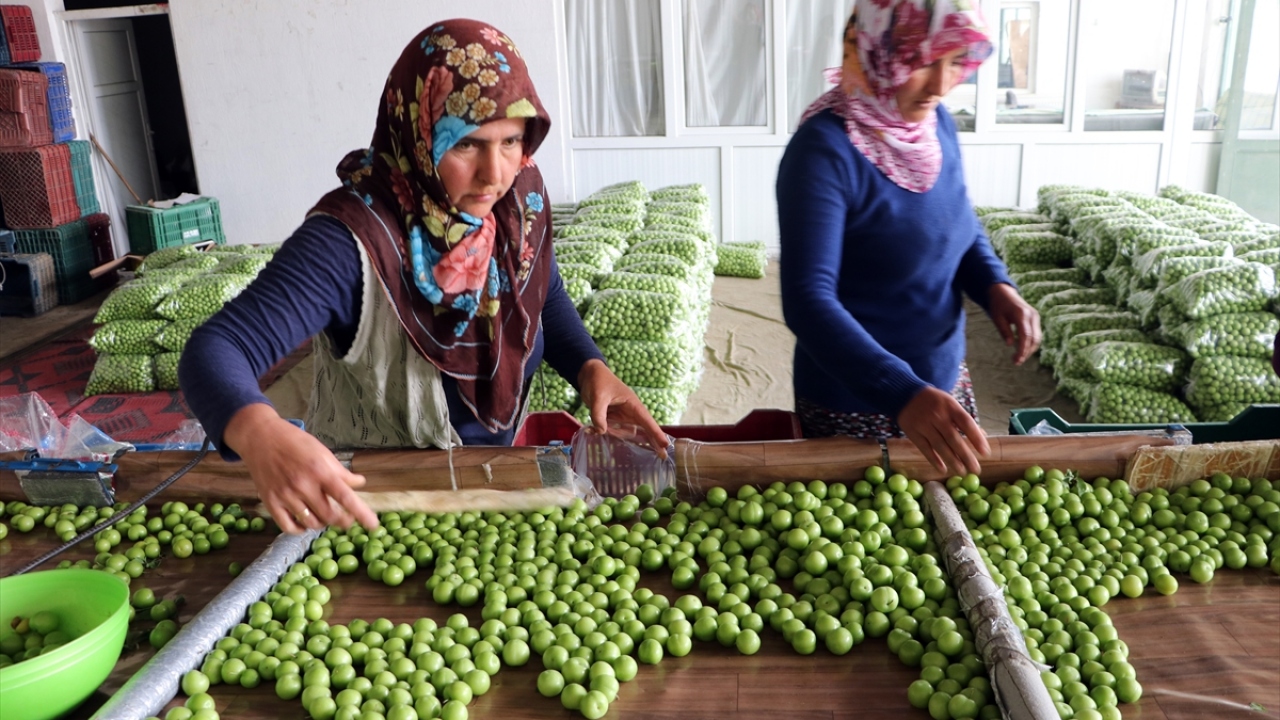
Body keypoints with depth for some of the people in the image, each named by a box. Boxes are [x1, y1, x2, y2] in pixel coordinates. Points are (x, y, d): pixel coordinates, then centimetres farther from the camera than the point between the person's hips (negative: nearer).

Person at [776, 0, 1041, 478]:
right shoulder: (824, 151, -23)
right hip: (854, 404, -7)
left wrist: (995, 286, -9)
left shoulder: (937, 123, -3)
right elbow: (807, 300, -31)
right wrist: (903, 394, -42)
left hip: (946, 381, 7)